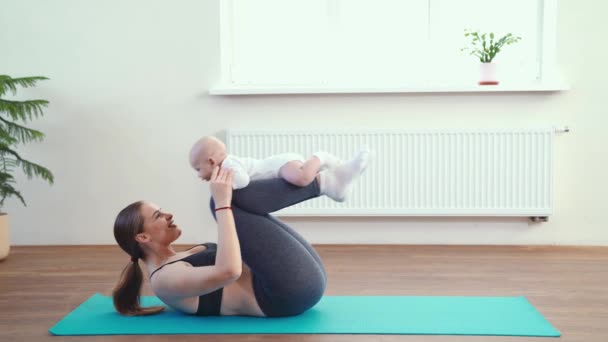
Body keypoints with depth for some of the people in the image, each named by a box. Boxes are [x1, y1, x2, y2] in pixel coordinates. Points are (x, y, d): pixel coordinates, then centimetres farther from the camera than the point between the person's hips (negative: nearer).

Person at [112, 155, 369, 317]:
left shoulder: (175, 262, 21)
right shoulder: (165, 279, -9)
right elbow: (228, 270, -28)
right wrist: (223, 203, -22)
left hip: (299, 284, 9)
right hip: (295, 289, -9)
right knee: (229, 199, -16)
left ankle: (324, 182, 3)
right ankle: (324, 182, -7)